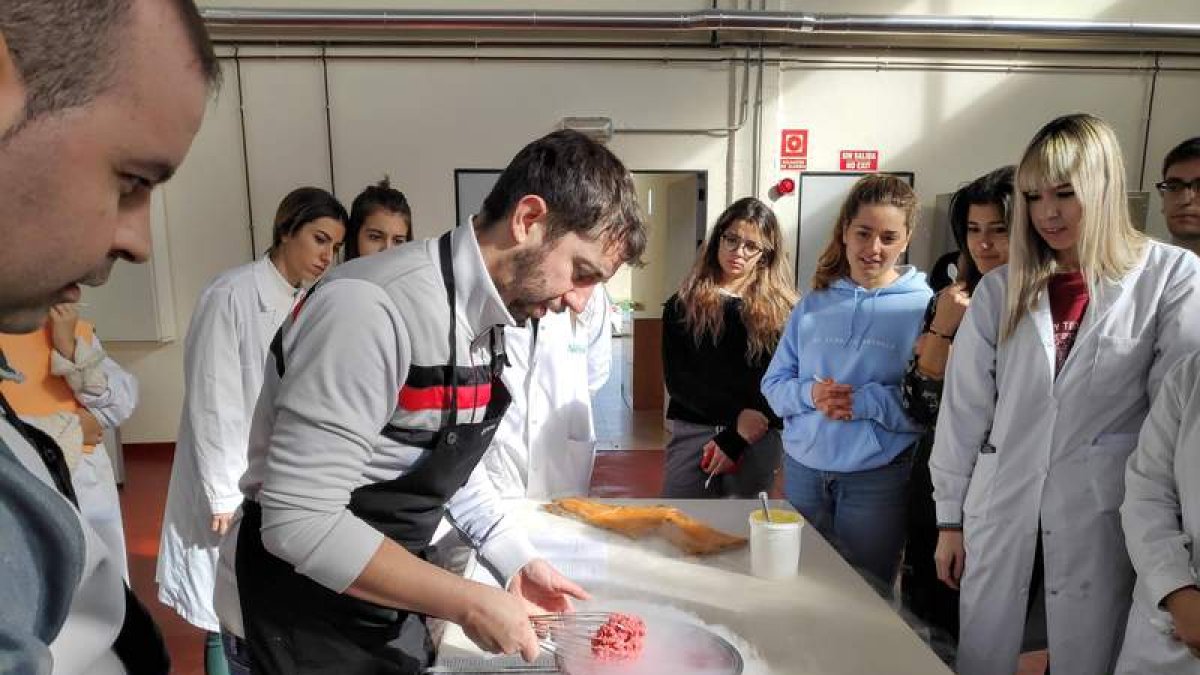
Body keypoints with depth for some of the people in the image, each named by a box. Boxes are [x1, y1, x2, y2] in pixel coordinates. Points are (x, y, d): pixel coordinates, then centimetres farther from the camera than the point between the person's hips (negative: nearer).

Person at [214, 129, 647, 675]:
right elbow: (298, 521, -29)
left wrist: (518, 562, 3)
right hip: (300, 619, -7)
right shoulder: (375, 307, -29)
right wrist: (468, 603, -24)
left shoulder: (484, 317, -1)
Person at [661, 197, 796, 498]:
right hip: (692, 433, 0)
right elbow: (676, 379, -3)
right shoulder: (682, 305, 5)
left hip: (758, 440, 0)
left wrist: (735, 439, -10)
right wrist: (737, 415, -14)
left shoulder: (781, 310, 4)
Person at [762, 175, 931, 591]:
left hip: (877, 477, -3)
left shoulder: (923, 306, -7)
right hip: (803, 469, 4)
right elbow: (773, 384, 5)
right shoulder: (815, 302, 6)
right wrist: (810, 393, -14)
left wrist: (867, 401, -23)